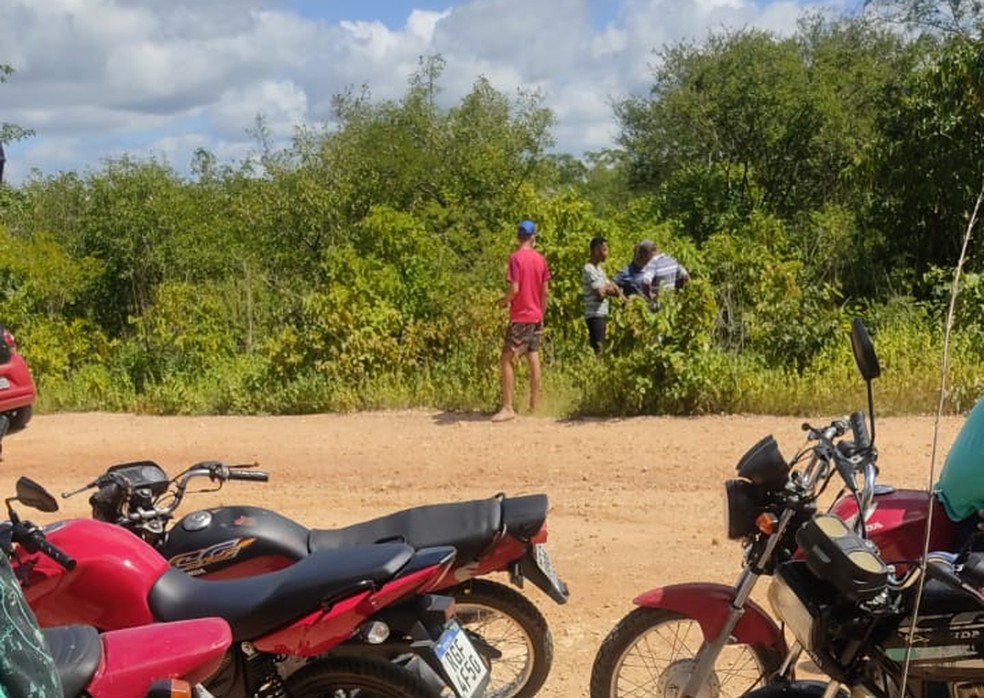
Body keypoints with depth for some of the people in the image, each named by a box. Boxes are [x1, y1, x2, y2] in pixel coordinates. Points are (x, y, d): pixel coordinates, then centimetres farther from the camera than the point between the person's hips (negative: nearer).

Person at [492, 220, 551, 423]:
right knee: (533, 360, 10)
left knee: (506, 360, -5)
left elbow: (514, 289, -19)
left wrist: (503, 301, 0)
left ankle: (508, 408, -10)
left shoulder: (516, 257, -13)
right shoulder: (540, 259, 5)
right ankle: (534, 405, 14)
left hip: (520, 317, -7)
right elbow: (545, 292, 8)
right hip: (535, 316, 7)